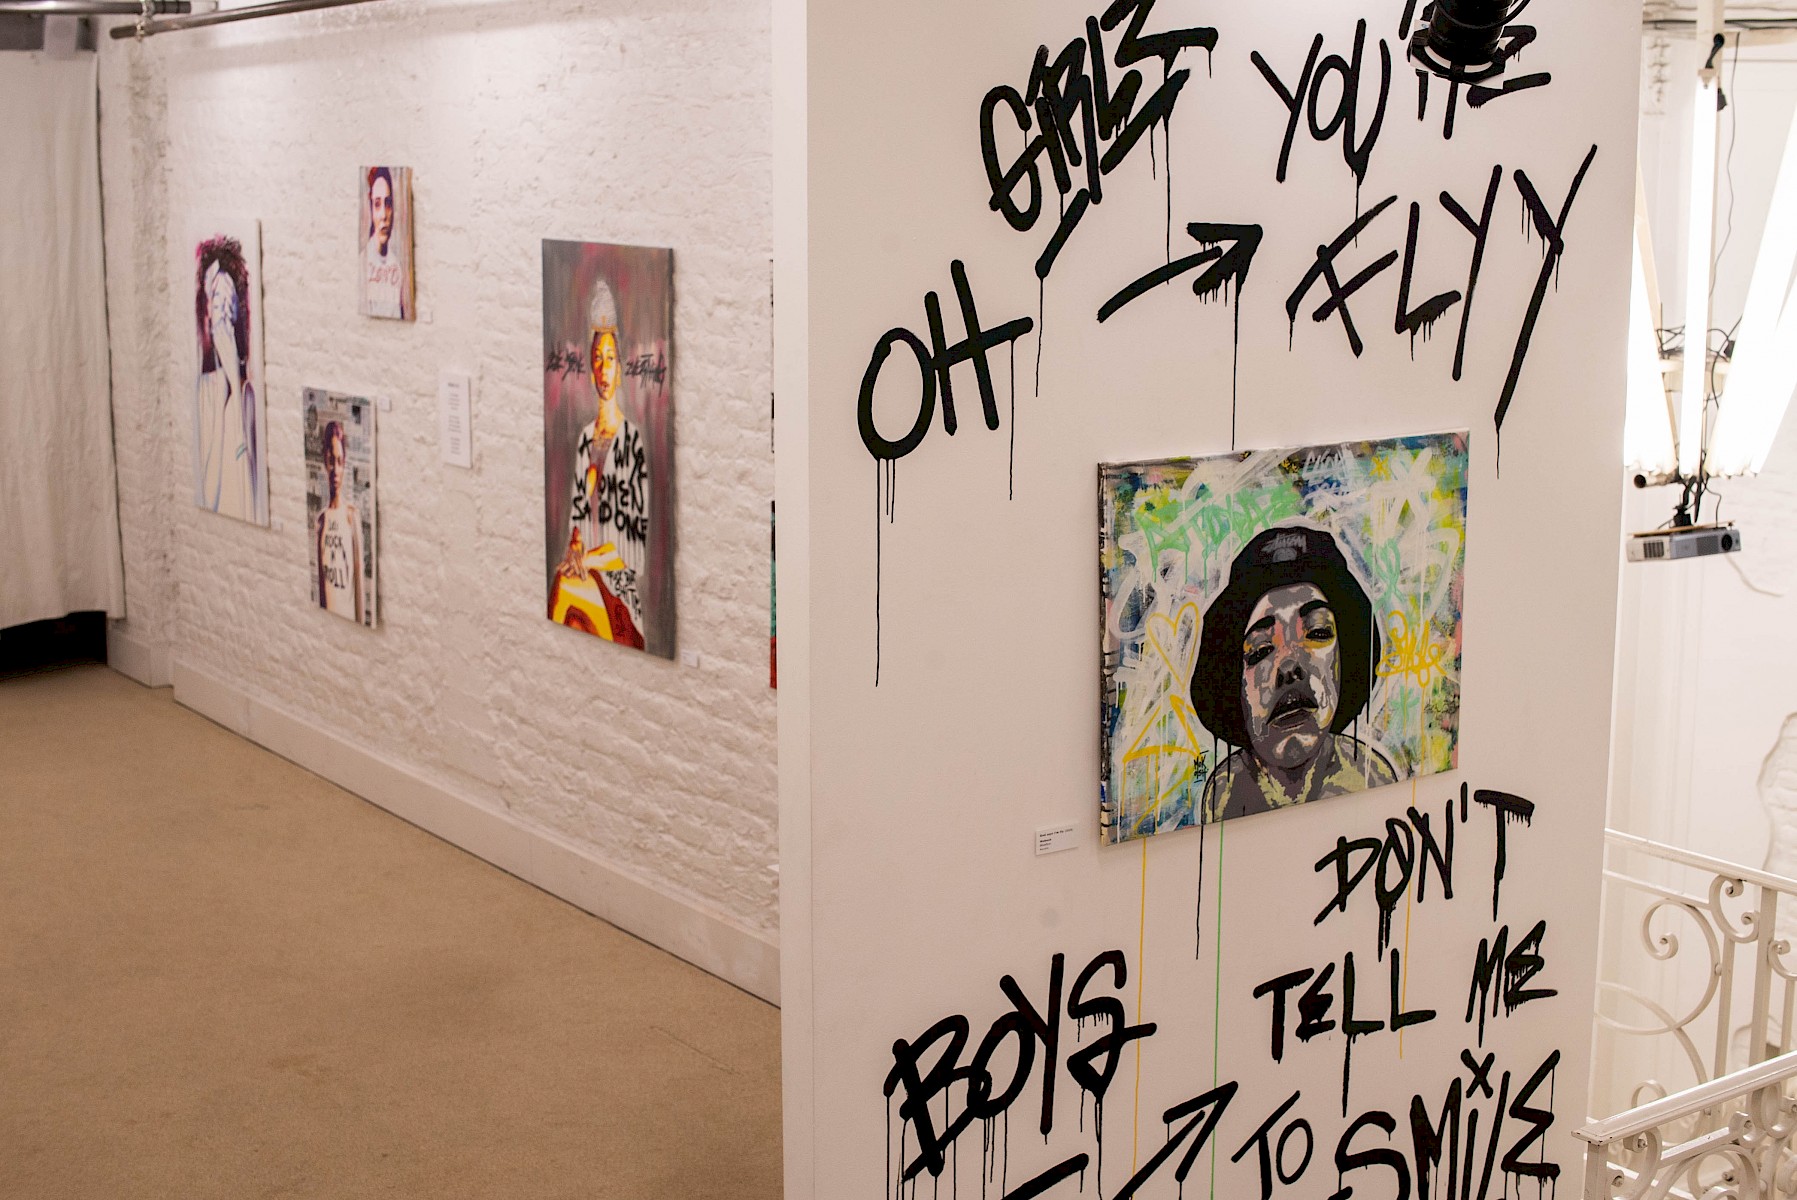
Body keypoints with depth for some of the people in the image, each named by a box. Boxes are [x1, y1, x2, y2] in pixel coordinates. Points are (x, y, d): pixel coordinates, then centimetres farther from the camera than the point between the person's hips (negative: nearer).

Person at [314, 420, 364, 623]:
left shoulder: (352, 515, -8)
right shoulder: (321, 518, 8)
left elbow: (359, 572, -7)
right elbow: (318, 575, 13)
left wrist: (360, 620, -7)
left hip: (347, 613, -5)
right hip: (325, 612, 5)